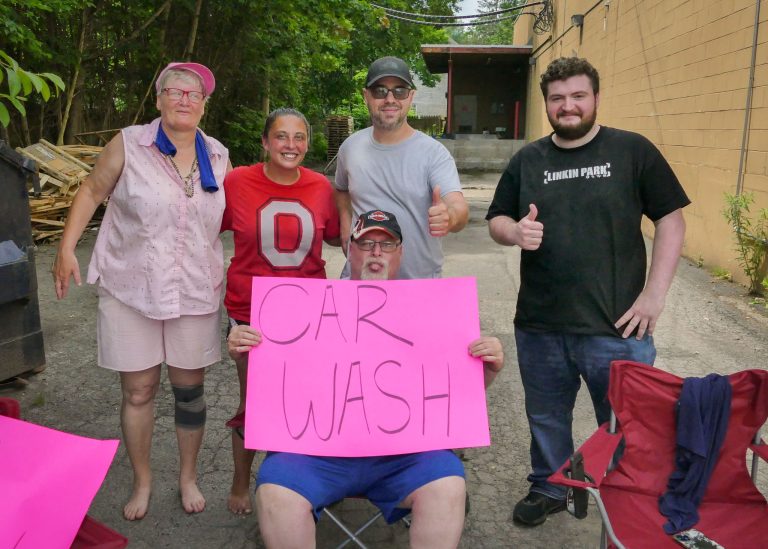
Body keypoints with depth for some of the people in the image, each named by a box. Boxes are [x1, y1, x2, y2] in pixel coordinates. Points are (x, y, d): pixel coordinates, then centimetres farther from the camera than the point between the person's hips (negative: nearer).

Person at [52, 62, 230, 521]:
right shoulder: (128, 144, -5)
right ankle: (142, 482, 28)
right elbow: (92, 192, 3)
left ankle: (189, 477, 31)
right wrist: (67, 247, -2)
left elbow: (227, 214, 17)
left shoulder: (218, 157, 4)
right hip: (131, 290, -2)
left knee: (190, 387, 10)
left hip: (195, 293, 2)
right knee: (138, 390, 7)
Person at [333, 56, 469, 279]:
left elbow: (459, 208, -26)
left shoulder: (434, 153, -13)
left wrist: (450, 217, -48)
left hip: (420, 281, -2)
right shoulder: (350, 146, -1)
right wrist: (346, 223, 1)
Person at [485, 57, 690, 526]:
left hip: (617, 327, -3)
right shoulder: (528, 160, 8)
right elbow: (496, 220, 11)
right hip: (540, 327, 3)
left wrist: (655, 293, -9)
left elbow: (671, 219, -1)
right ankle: (548, 489, 43)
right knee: (546, 418, 19)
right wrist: (515, 231, -13)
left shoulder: (633, 151, -1)